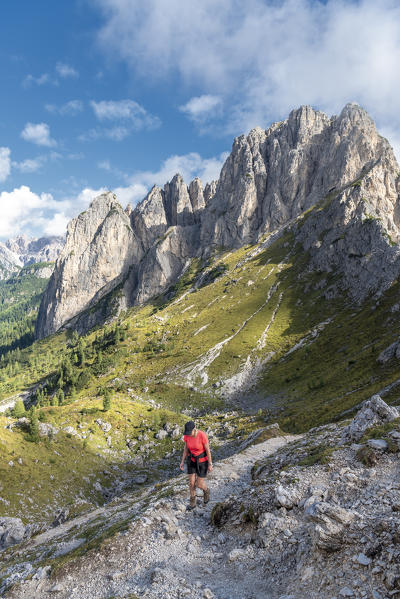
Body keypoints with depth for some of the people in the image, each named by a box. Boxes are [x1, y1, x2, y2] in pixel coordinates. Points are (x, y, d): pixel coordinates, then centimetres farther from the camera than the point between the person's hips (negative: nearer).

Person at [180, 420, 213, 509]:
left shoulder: (203, 435, -32)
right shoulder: (186, 435, -17)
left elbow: (208, 450, -20)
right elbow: (186, 448, 0)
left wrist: (210, 464, -10)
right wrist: (182, 461, 3)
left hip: (202, 460, -4)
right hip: (192, 459, 4)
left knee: (199, 485, 3)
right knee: (191, 483, 7)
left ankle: (206, 490, 41)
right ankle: (192, 502, 32)